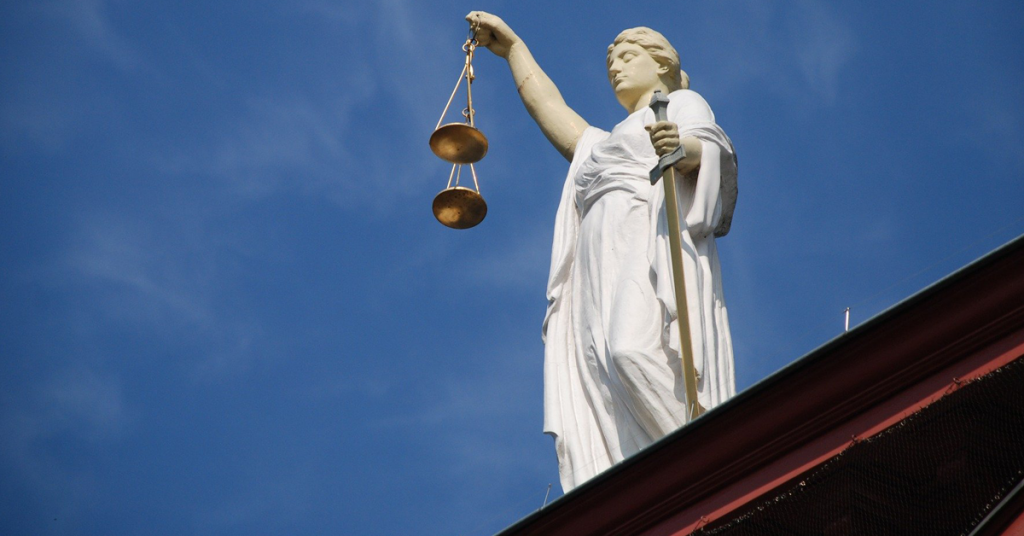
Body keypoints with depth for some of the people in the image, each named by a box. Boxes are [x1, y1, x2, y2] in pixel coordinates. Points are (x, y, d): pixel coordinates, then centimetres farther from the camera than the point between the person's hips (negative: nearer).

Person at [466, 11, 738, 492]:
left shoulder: (683, 102, 19)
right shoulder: (608, 143, 41)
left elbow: (709, 146, -2)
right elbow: (550, 109, 48)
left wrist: (684, 148, -25)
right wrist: (512, 48, 53)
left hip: (654, 243, -6)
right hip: (606, 265, 6)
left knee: (634, 349, -35)